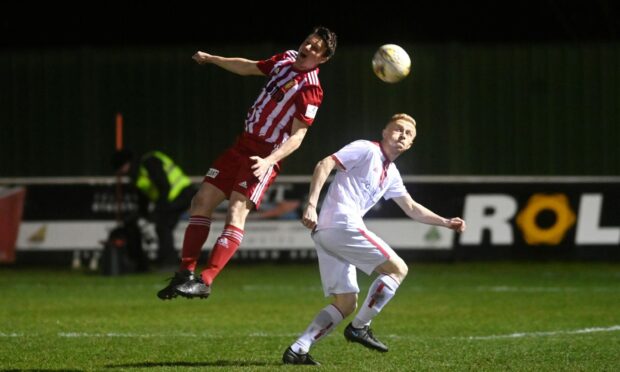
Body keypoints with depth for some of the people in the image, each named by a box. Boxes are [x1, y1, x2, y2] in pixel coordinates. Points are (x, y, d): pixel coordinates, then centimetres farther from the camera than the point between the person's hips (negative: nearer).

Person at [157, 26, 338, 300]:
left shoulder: (310, 89, -14)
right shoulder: (286, 59, 9)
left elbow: (297, 136, -19)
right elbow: (249, 68, 27)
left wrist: (269, 161, -32)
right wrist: (212, 59, 33)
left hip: (264, 157, -8)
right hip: (243, 144, 8)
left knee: (236, 212, -21)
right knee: (202, 201, 4)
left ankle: (205, 281, -27)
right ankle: (186, 273, 7)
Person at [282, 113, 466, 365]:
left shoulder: (391, 174, 26)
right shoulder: (366, 150, -1)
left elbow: (412, 208, 37)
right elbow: (324, 165, -11)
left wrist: (446, 222, 29)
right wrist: (311, 205, -21)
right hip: (343, 224, -9)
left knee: (345, 305, 8)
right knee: (397, 269, -3)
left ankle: (297, 350, -2)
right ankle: (359, 327, -5)